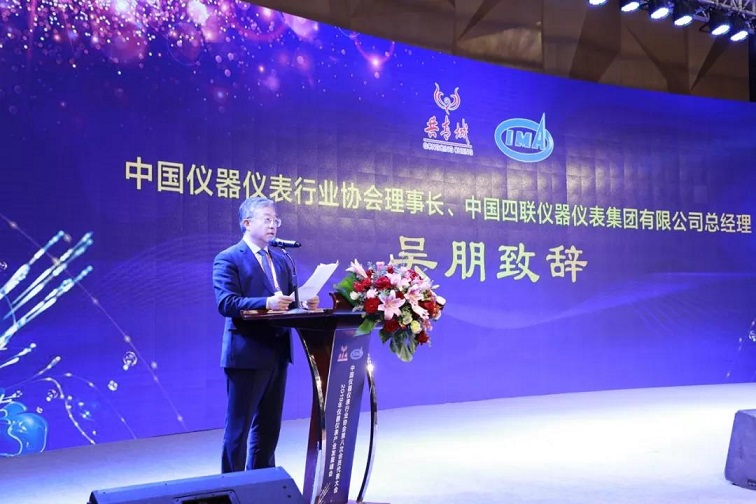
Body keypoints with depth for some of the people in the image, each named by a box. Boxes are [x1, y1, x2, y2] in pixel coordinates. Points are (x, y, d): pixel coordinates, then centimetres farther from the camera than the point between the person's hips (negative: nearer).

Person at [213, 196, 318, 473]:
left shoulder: (281, 260, 16)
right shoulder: (228, 259, -6)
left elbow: (289, 299, 14)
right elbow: (226, 303, -18)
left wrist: (305, 303, -8)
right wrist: (266, 302, -31)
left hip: (277, 354, 7)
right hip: (246, 355, -7)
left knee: (269, 428, 16)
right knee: (239, 427, 3)